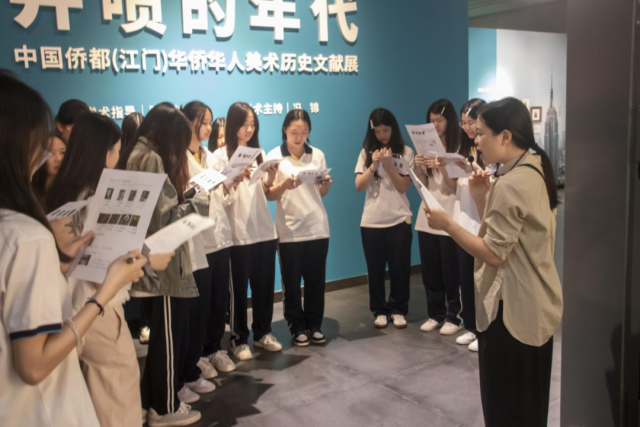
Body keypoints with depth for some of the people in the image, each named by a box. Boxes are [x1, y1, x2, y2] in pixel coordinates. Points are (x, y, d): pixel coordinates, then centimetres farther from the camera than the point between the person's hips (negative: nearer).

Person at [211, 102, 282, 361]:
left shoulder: (258, 153, 13)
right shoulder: (221, 155, -2)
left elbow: (264, 193, 13)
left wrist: (270, 181, -8)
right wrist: (235, 179, -23)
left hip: (264, 229, 5)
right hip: (237, 233, -4)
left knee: (264, 284, 9)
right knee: (239, 287, 2)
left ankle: (263, 333, 24)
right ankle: (239, 339, 13)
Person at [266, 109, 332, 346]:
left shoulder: (318, 155, 5)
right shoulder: (274, 156, -3)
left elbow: (322, 193, 12)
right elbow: (269, 195, -5)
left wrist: (326, 183, -10)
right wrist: (284, 185, -24)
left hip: (317, 227, 2)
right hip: (289, 229, -2)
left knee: (316, 280, 7)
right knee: (292, 282, 5)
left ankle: (314, 325, 21)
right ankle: (297, 327, 18)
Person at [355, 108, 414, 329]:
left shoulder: (405, 152, -1)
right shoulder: (366, 152, 4)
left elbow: (403, 187, -7)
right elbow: (359, 186, -4)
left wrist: (388, 165, -17)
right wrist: (374, 165, -16)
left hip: (399, 219, -1)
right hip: (371, 220, 1)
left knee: (399, 268, 5)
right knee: (375, 269, 6)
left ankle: (398, 310, 20)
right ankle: (380, 311, 19)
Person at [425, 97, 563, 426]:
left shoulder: (510, 184, -22)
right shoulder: (535, 172, 8)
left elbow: (494, 254, -21)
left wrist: (447, 224, -15)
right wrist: (482, 200, 0)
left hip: (512, 310, -10)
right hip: (535, 305, 10)